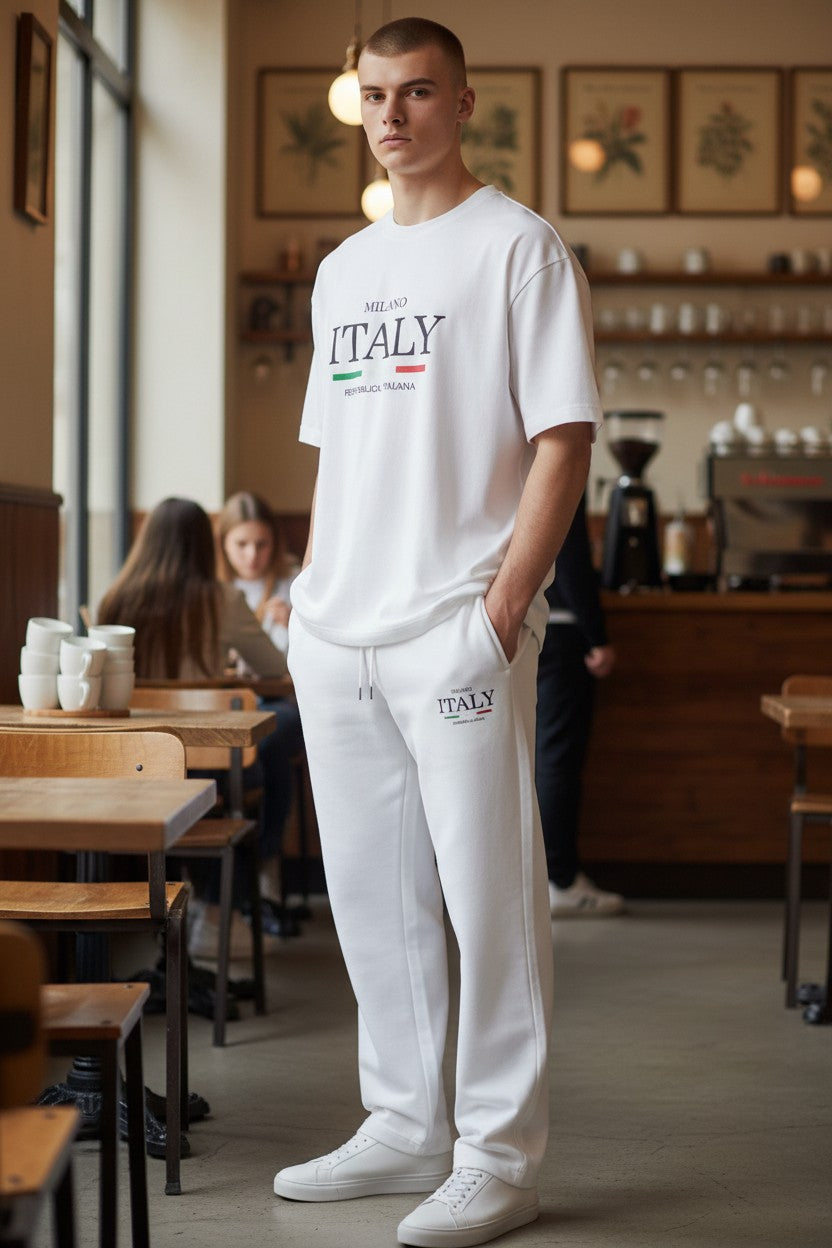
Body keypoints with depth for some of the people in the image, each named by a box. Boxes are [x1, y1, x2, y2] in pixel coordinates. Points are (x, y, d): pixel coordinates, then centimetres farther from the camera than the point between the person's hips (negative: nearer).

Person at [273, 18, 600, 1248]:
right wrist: (312, 595, 13)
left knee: (489, 889, -3)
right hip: (338, 636, 7)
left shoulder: (517, 246, -2)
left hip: (458, 630, -7)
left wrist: (506, 604, -17)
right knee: (372, 890, 11)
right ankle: (406, 1129, 23)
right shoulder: (342, 271, 18)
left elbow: (565, 437, -9)